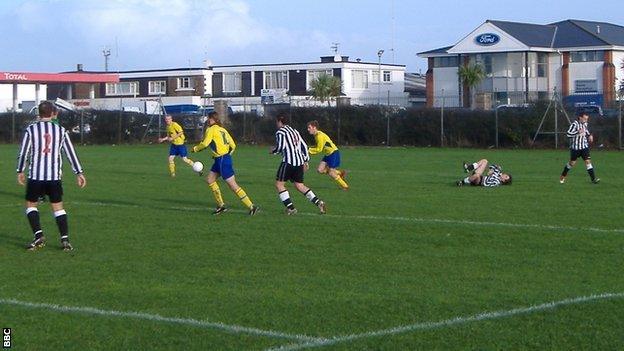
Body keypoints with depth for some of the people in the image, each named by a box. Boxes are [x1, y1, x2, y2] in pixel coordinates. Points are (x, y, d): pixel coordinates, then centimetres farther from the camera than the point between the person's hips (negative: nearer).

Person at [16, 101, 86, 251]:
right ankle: (65, 240, 0)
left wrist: (20, 171, 13)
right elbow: (71, 153, 4)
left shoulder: (31, 129, -2)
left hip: (35, 176, -2)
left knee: (31, 204, 13)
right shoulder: (61, 131, 3)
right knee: (58, 206, 10)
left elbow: (23, 152, 0)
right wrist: (79, 173, 8)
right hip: (55, 176, 2)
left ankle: (38, 235, -3)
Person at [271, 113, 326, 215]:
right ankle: (318, 202, -1)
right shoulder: (294, 131, 21)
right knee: (299, 186, 13)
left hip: (288, 162, -8)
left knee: (279, 184, 4)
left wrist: (273, 151, 7)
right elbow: (304, 146, 20)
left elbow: (280, 146, -14)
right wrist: (306, 161, 22)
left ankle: (290, 208, -3)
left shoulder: (280, 132, -3)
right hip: (299, 162, 8)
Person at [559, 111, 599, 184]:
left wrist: (590, 135, 8)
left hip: (584, 147, 5)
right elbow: (569, 134, -25)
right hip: (575, 147, -5)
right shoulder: (574, 124, -16)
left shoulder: (585, 124, 6)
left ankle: (593, 179, -10)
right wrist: (578, 132, -34)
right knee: (572, 163, 7)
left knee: (588, 161, -7)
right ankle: (563, 176, 29)